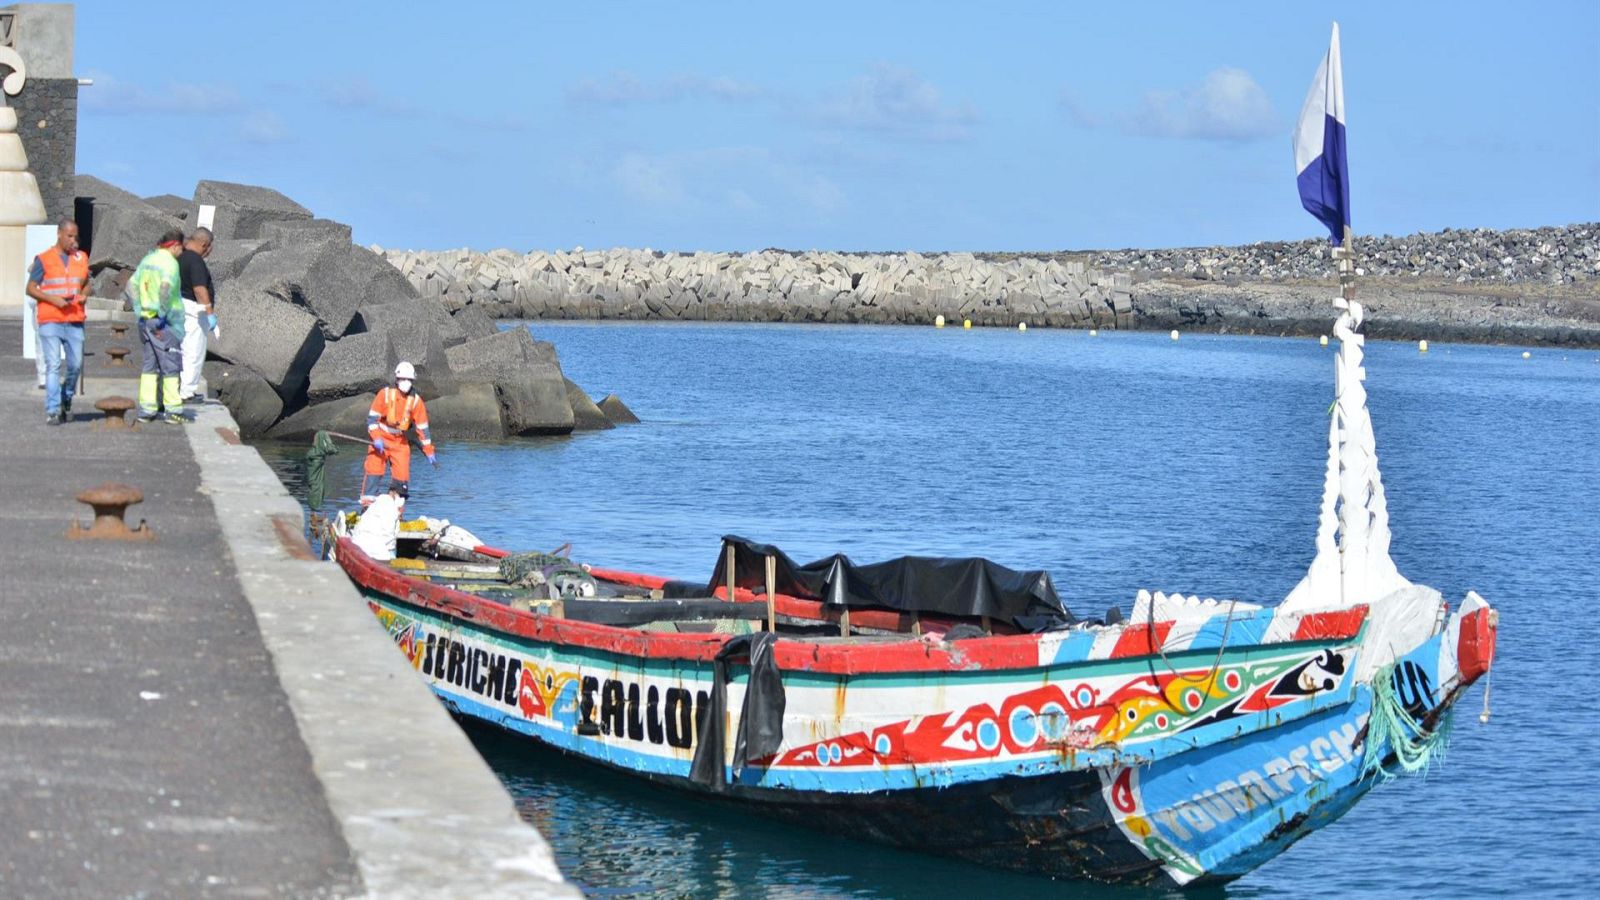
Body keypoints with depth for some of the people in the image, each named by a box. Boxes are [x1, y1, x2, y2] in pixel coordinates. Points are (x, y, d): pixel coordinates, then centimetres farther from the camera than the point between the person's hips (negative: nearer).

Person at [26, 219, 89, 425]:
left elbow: (86, 284, 22)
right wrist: (53, 299, -14)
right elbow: (30, 288, 1)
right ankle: (52, 411, -9)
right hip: (50, 321, -4)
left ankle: (66, 400, 28)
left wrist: (84, 295, -1)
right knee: (53, 365, -9)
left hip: (74, 321, 4)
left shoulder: (82, 258, 11)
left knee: (76, 365, 5)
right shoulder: (43, 259, -1)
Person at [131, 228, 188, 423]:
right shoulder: (170, 262, -12)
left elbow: (133, 285, 15)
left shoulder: (147, 259, 12)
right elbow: (165, 289, -26)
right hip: (166, 322, -8)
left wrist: (139, 310, 13)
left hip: (146, 319, 8)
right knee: (170, 366, -1)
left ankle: (146, 408, 11)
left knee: (149, 364, 12)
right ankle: (172, 409, 0)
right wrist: (162, 315, -19)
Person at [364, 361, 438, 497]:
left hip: (400, 442, 2)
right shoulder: (385, 394, -9)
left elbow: (422, 428, 2)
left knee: (402, 475, -4)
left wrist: (429, 452, 1)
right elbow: (372, 418, -8)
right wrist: (376, 438, -22)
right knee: (374, 470, -12)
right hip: (381, 439, -2)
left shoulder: (416, 401, -3)